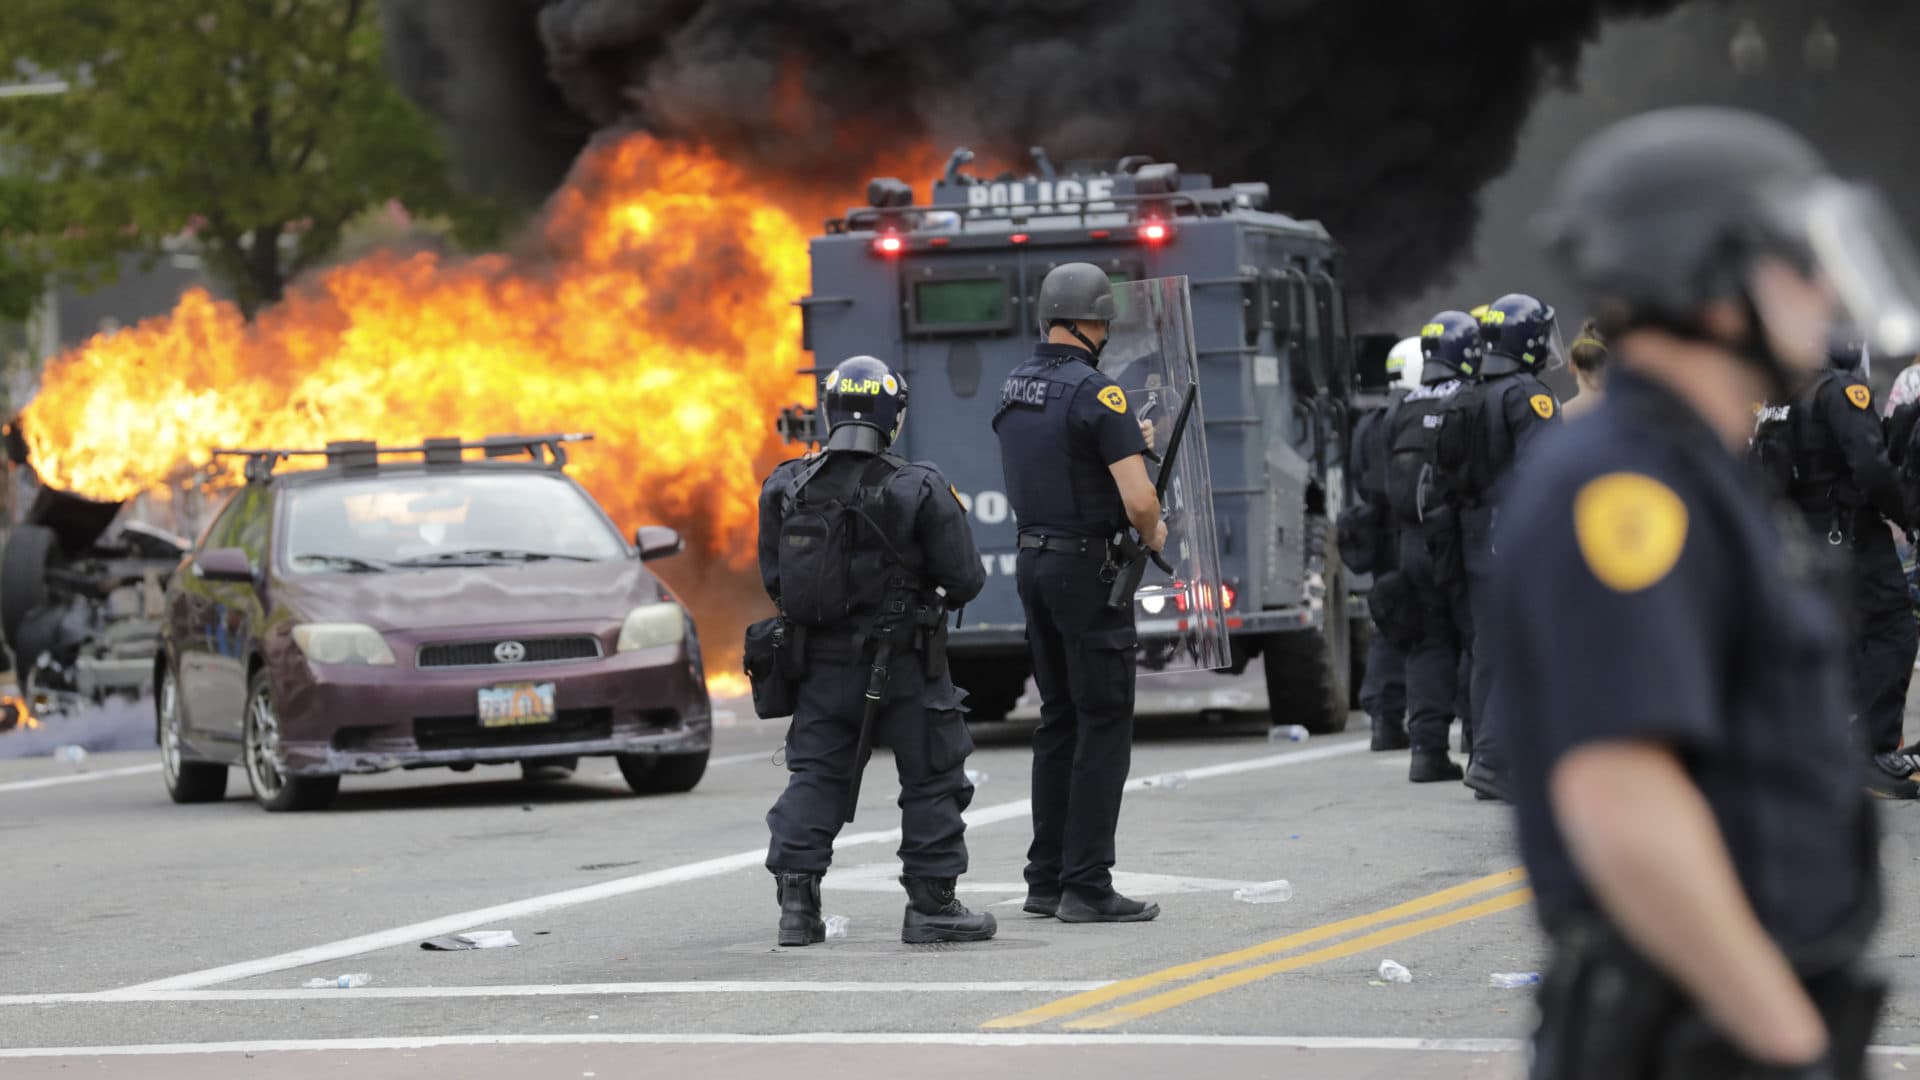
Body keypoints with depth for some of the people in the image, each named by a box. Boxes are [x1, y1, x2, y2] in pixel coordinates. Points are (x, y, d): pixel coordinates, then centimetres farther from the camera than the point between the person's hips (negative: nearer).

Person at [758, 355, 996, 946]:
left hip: (821, 659, 3)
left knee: (814, 775, 13)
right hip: (904, 662, -3)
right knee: (932, 779, 9)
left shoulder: (786, 489, -4)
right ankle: (931, 906, 9)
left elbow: (774, 581, 3)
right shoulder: (919, 491, -15)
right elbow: (965, 580, -10)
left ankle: (796, 900, 5)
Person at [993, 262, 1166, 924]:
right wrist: (1152, 534, 0)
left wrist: (1127, 444, 24)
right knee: (1103, 725, -3)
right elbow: (1139, 499, -21)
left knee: (1059, 720, 15)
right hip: (1088, 567, -8)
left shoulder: (1014, 390, 8)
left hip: (1033, 562, 8)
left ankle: (1047, 878, 16)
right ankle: (1086, 887, -5)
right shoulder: (1096, 392, -17)